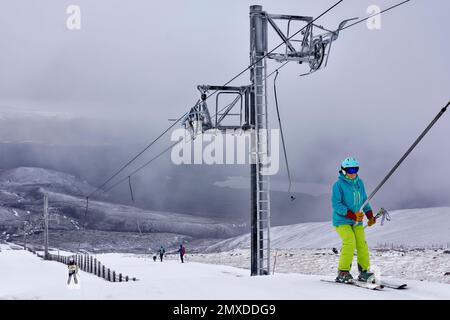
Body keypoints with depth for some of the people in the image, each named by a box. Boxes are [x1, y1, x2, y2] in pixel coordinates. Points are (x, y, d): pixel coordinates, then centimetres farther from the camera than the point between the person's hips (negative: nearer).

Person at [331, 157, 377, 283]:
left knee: (362, 244, -5)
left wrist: (370, 216, 8)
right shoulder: (338, 185, -10)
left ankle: (364, 272, 5)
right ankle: (343, 273, -12)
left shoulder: (359, 183, 9)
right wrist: (353, 215, -22)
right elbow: (336, 205, -16)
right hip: (342, 221, -6)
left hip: (357, 222, 6)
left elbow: (364, 200, 19)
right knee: (350, 242, -21)